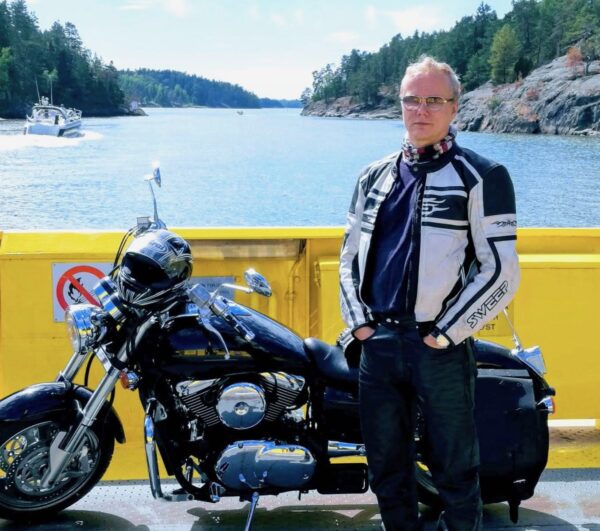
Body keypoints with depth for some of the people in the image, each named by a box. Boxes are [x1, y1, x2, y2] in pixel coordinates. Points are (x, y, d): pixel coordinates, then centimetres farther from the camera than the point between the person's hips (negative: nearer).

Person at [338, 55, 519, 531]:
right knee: (387, 469, 16)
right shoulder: (375, 177, 12)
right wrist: (359, 321, 5)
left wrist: (444, 334, -12)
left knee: (454, 471, 5)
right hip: (377, 344, 5)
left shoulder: (481, 178, -6)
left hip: (441, 348, -5)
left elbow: (501, 273, -11)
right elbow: (351, 255, 18)